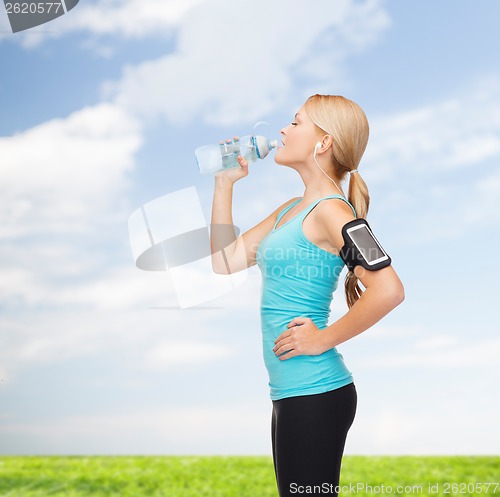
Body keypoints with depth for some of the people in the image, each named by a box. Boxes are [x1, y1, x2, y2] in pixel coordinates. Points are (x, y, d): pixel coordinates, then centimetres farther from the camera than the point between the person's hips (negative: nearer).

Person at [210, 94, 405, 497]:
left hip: (315, 391, -9)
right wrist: (225, 183, 12)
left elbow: (389, 289, -26)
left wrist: (323, 339, -17)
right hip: (292, 390, 9)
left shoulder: (330, 209, -14)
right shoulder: (291, 210, 13)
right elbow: (225, 260, 16)